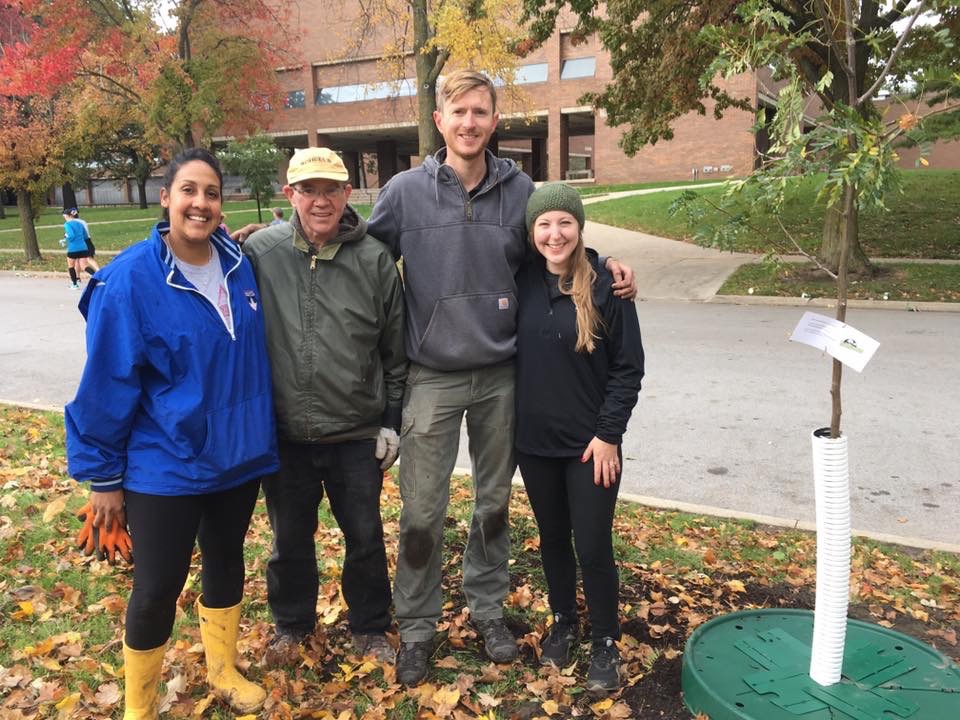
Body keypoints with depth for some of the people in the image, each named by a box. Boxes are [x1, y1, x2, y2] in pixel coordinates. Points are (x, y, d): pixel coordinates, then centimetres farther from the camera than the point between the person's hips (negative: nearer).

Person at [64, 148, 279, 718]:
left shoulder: (239, 265, -2)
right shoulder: (130, 280, -17)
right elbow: (107, 387, -12)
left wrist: (263, 436, 12)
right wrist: (103, 476, -7)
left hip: (238, 457, 5)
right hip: (164, 467, -5)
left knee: (226, 560, 21)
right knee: (158, 586, 7)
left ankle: (223, 670, 45)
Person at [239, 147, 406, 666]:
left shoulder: (375, 259, -5)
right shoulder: (259, 252, -7)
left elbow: (395, 350, 2)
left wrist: (392, 421, 2)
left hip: (357, 432, 0)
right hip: (284, 431, 1)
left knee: (365, 535, 13)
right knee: (290, 536, 17)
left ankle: (369, 628, 36)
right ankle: (291, 625, 41)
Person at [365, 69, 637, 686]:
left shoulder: (520, 191, 1)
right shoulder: (405, 192, -4)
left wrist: (608, 267, -1)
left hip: (500, 375, 2)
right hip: (432, 378, -2)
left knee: (495, 502, 16)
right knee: (422, 513, 3)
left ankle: (488, 606, 37)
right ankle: (418, 626, 25)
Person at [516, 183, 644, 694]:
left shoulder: (605, 285, -10)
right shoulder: (521, 282, -1)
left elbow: (628, 367, -8)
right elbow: (510, 354, 8)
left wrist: (608, 434, -11)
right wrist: (512, 423, 6)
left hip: (590, 444, -3)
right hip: (534, 440, 4)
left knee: (593, 546, 2)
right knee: (552, 538, 17)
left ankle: (605, 643, 25)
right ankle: (563, 622, 39)